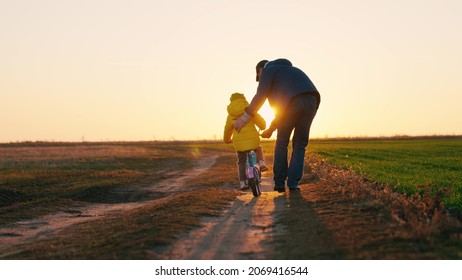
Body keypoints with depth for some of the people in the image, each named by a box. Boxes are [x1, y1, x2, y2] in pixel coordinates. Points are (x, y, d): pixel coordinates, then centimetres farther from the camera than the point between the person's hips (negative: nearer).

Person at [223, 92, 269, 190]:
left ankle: (242, 182, 5)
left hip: (238, 143, 1)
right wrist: (263, 128, 29)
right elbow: (262, 123, 6)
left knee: (241, 162, 16)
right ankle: (261, 163, 7)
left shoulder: (230, 116, 13)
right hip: (253, 140, -1)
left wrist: (227, 140, 43)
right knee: (259, 150, 31)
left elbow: (227, 130, 24)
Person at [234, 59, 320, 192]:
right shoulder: (290, 70, 40)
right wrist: (271, 129, 44)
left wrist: (244, 118, 12)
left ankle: (279, 183, 14)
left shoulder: (268, 70, 18)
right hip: (312, 100, 6)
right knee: (300, 145, 15)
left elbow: (260, 96, 5)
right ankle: (293, 184, 9)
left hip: (293, 101, -6)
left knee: (281, 143, 12)